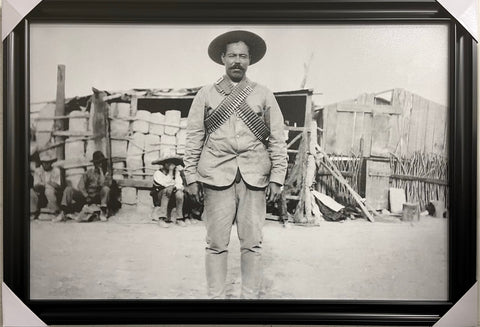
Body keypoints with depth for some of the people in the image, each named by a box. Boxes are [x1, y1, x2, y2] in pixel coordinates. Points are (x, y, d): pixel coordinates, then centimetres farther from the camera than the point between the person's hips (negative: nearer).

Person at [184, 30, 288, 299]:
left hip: (254, 178, 1)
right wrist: (191, 177, 1)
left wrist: (277, 178, 0)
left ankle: (251, 296, 13)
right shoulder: (206, 95, 10)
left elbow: (278, 140, 8)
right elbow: (194, 139, 8)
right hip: (217, 177, 0)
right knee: (217, 244, 2)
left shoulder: (264, 96, 11)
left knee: (252, 244, 2)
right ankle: (216, 296, 12)